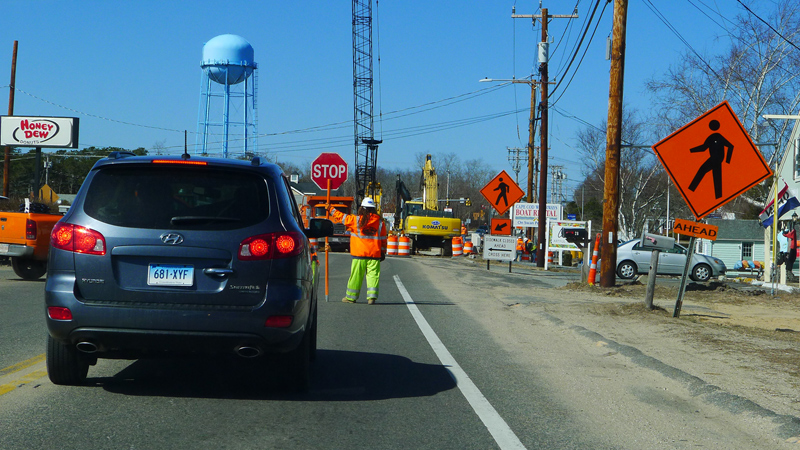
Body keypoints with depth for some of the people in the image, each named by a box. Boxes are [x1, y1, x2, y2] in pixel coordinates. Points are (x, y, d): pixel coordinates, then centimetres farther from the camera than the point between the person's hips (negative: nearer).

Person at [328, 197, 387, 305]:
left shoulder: (356, 220, -3)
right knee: (373, 275, 1)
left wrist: (331, 209, 19)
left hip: (359, 255, -2)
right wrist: (383, 252, 17)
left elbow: (342, 217, 7)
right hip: (375, 255, 2)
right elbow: (383, 239, 9)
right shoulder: (380, 222, 5)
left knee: (356, 275, 5)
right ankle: (372, 296, -11)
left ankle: (351, 297, 14)